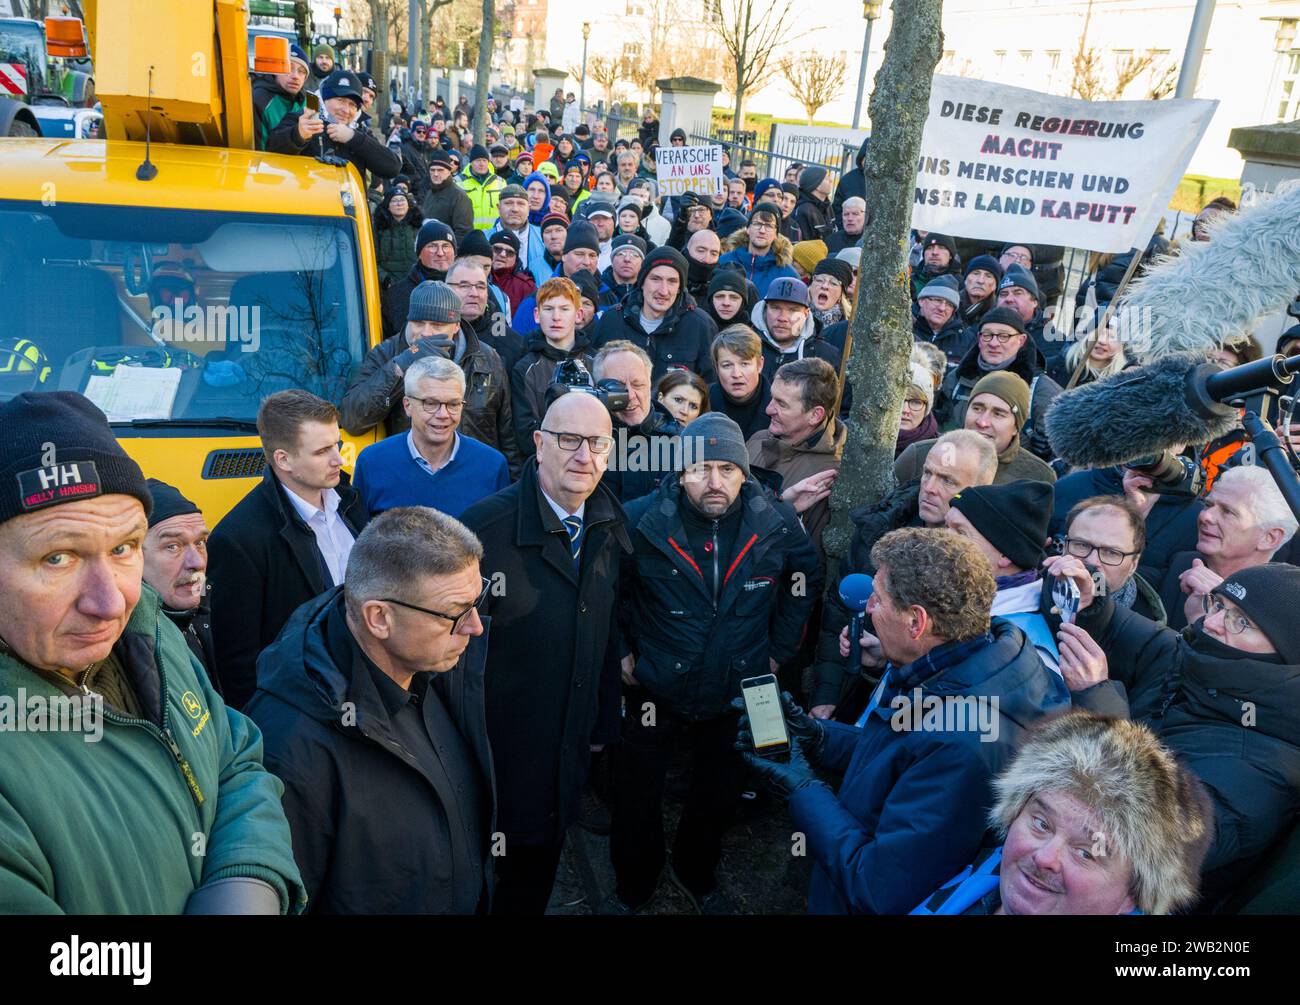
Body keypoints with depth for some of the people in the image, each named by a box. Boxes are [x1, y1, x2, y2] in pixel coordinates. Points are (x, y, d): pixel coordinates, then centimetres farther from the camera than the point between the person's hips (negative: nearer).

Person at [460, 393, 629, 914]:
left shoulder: (608, 527, -2)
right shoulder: (487, 524, -22)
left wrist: (603, 723, 12)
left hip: (570, 750, 5)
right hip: (501, 748, -5)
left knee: (538, 871, 25)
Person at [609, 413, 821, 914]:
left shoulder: (777, 524, -13)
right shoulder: (639, 521, -18)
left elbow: (805, 582, 6)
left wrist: (779, 649, 3)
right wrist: (621, 650, -4)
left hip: (738, 693, 2)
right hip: (653, 689, -1)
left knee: (717, 795, 20)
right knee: (637, 798, 14)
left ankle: (695, 872, 49)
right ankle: (633, 885, 41)